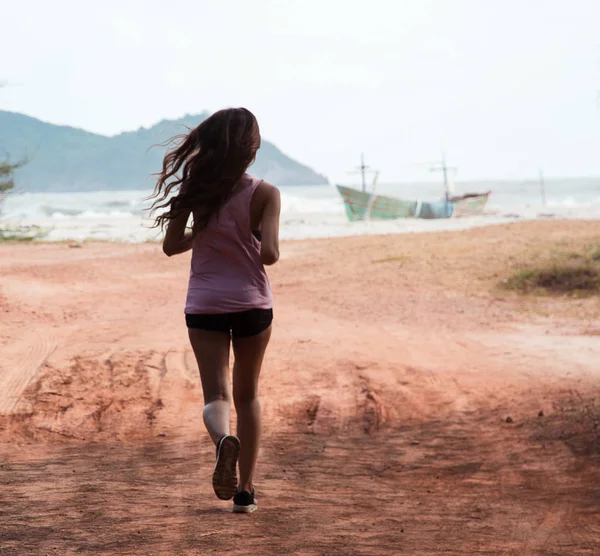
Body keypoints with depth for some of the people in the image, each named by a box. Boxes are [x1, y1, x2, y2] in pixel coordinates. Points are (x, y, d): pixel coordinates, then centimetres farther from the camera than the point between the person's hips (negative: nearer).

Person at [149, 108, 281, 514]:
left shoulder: (195, 189, -3)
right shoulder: (264, 194, -10)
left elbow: (171, 246, 0)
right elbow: (269, 254, -18)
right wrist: (253, 248, 4)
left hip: (204, 305, 1)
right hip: (252, 304, 0)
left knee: (216, 395, 1)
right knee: (247, 395, 16)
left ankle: (224, 440, -35)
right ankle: (245, 491, 16)